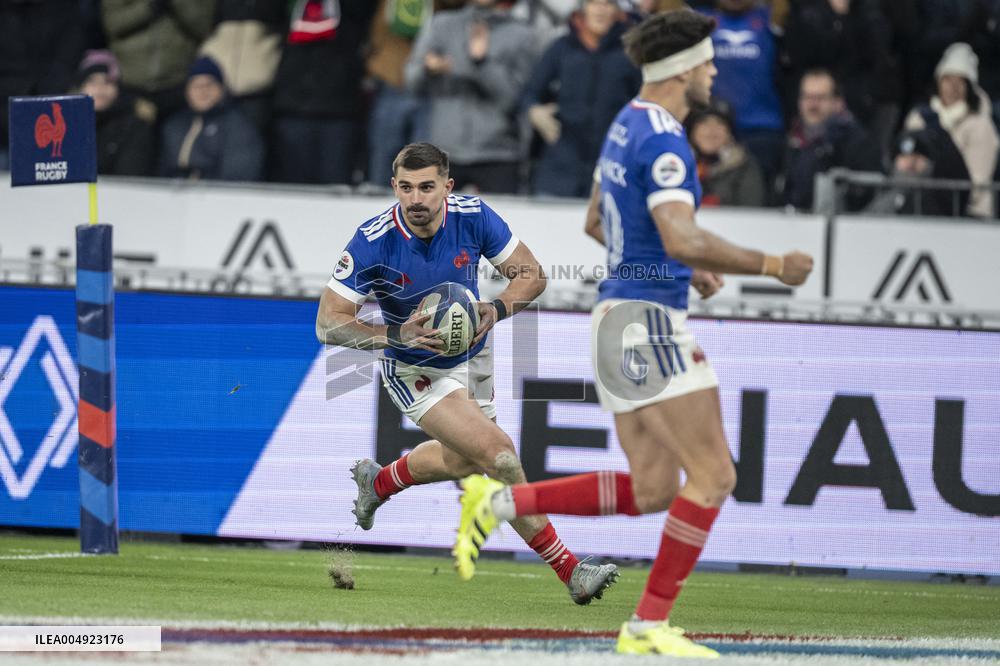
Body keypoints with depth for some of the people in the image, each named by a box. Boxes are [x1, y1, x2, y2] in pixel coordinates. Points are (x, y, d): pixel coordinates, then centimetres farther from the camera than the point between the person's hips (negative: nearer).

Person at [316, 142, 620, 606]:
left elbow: (532, 275, -10)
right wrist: (397, 334, -38)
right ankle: (570, 572, -15)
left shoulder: (472, 216, -20)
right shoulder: (373, 243, -28)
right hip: (416, 372, -5)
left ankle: (378, 481, 57)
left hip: (472, 357, 5)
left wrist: (496, 310, -30)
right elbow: (328, 323, -23)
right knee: (498, 453, -21)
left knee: (462, 461, 27)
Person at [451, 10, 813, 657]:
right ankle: (651, 624, -7)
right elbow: (682, 238, -29)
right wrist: (772, 265, -21)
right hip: (648, 321, -10)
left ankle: (501, 500, 9)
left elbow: (597, 222, 27)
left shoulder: (629, 125, 15)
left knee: (650, 492, 12)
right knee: (714, 476, -8)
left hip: (619, 317, 10)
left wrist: (687, 267, 26)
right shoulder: (663, 142, -17)